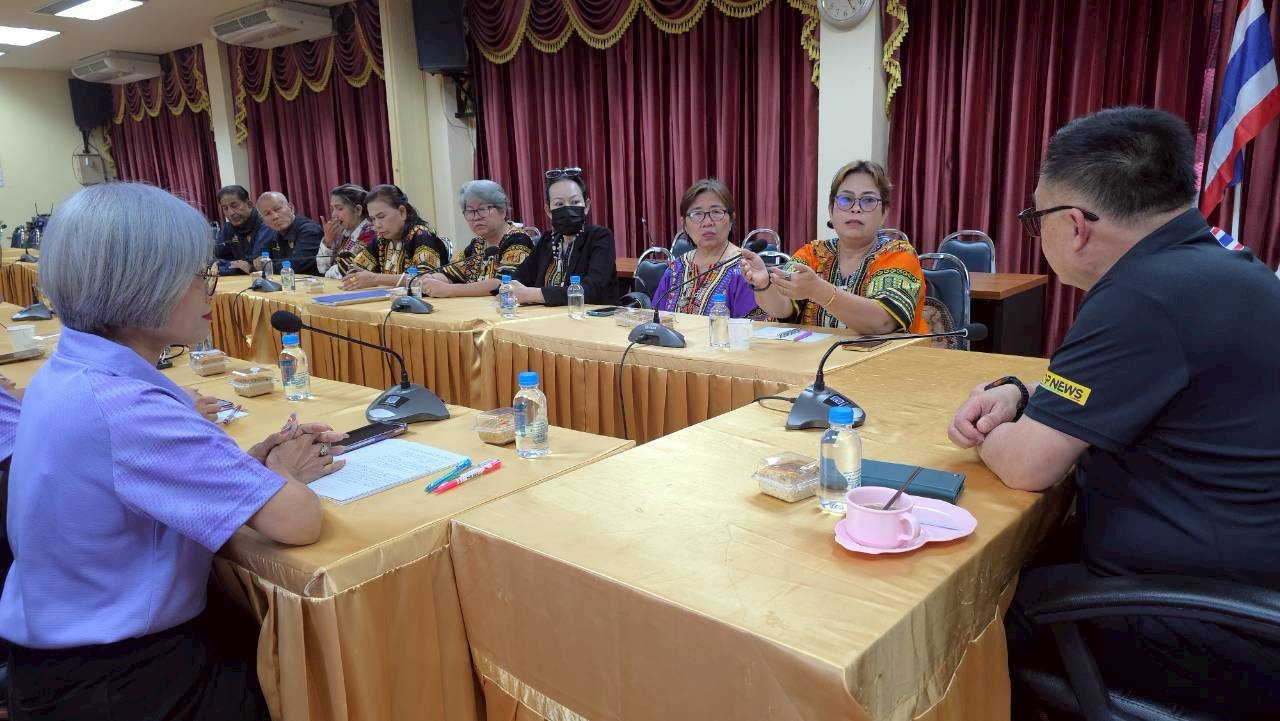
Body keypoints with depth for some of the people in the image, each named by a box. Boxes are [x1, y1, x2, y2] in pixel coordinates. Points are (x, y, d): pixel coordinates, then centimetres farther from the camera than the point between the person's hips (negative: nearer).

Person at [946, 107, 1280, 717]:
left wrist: (983, 432, 0)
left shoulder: (1147, 295, -26)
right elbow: (1111, 397, 19)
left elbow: (1025, 465, -22)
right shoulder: (1225, 269, 6)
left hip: (1204, 638, -9)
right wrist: (1017, 396, 2)